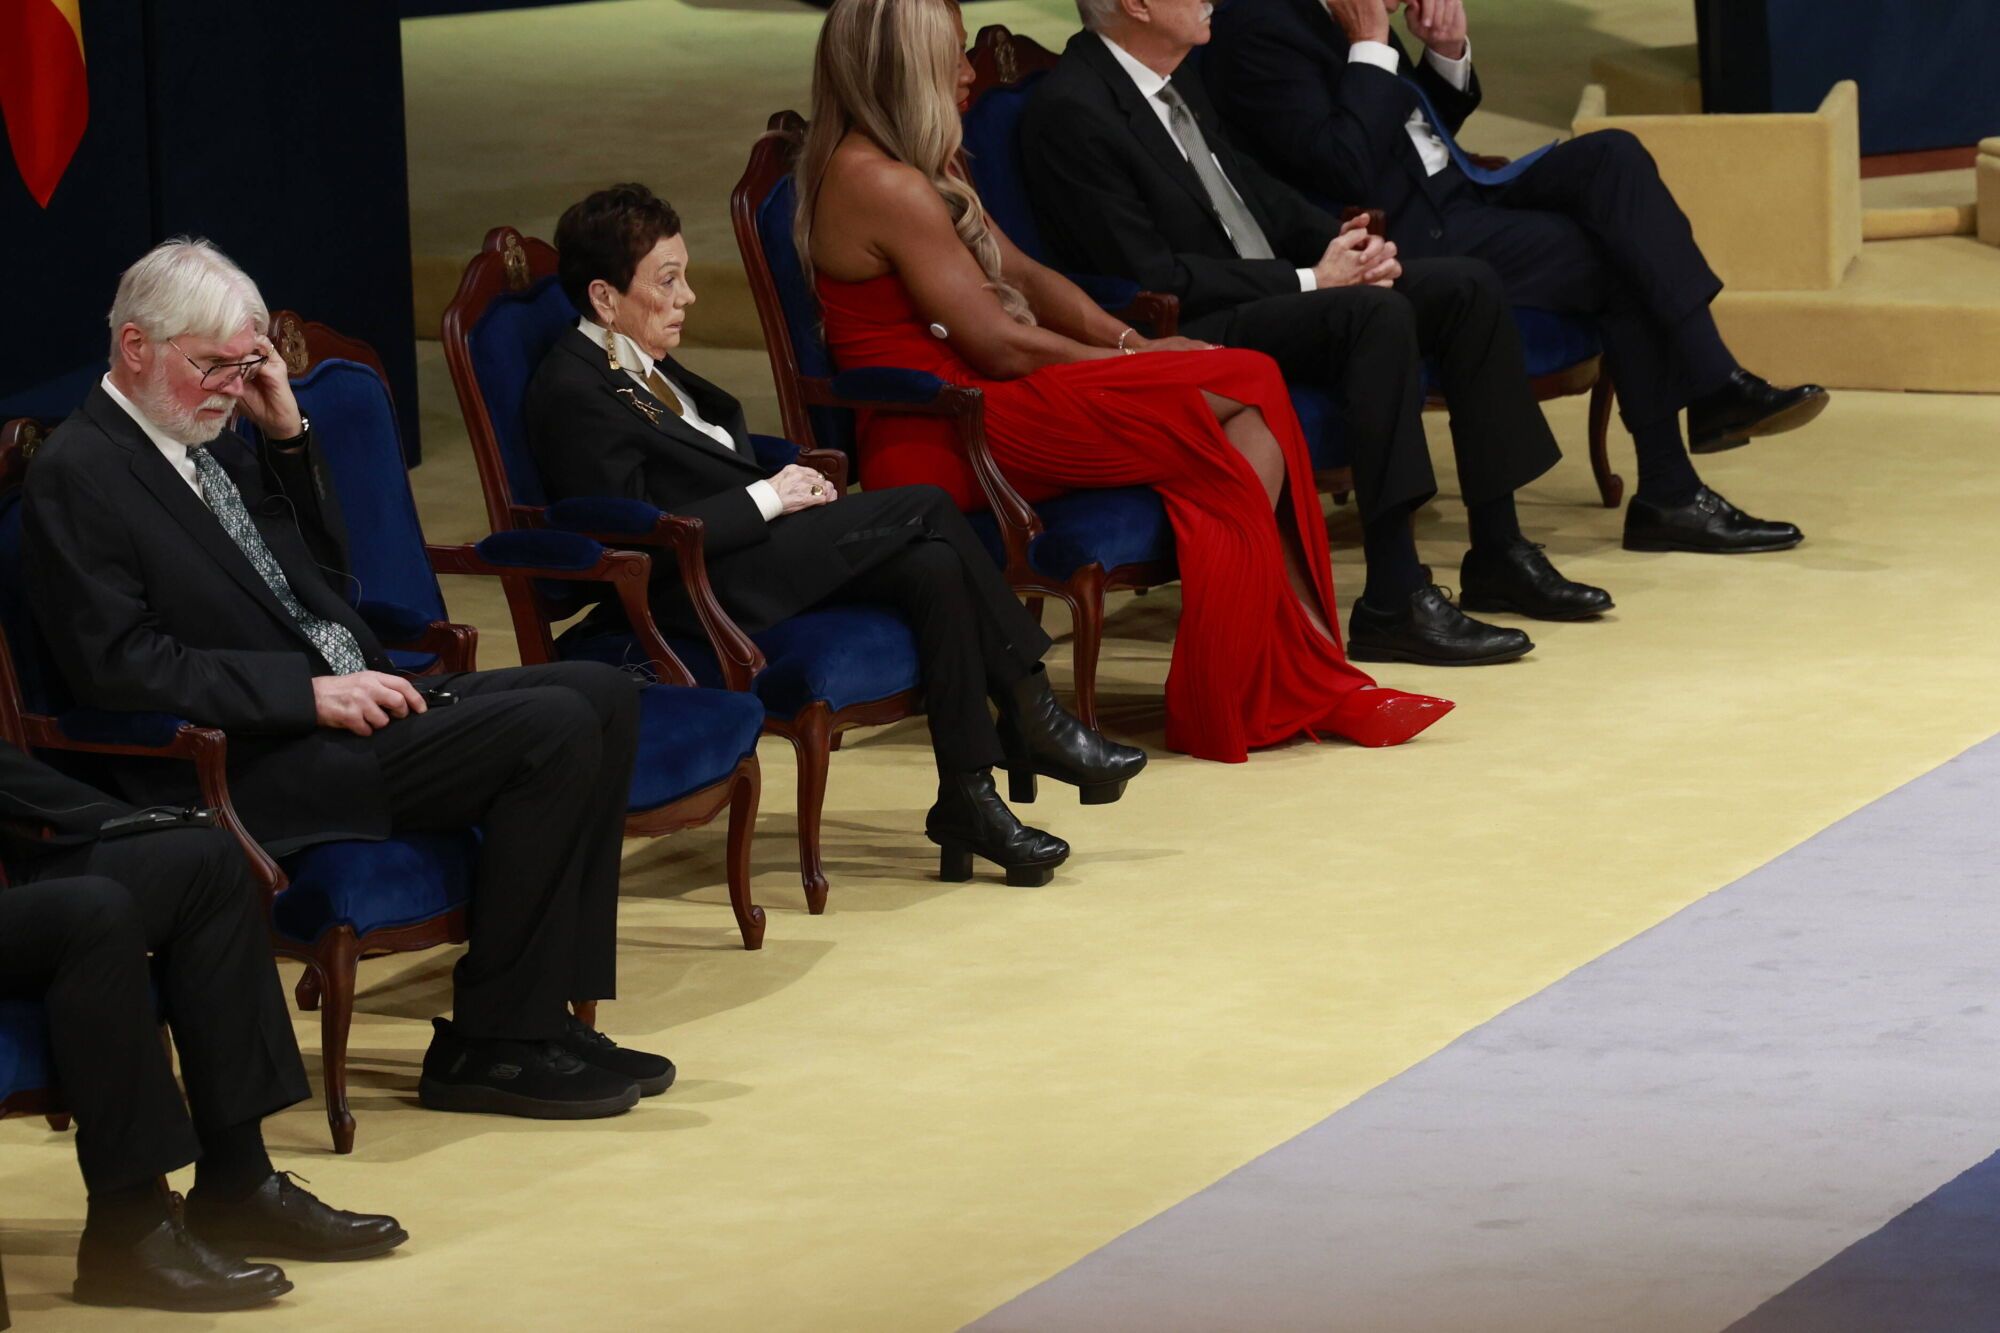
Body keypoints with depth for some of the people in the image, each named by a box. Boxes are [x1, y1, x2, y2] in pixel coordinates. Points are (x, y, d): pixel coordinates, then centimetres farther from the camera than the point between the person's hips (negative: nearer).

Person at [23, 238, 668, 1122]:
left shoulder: (210, 445, 18)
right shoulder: (77, 474, -9)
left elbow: (326, 570, 26)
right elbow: (118, 665, -18)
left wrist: (288, 435, 11)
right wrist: (310, 691, -21)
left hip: (347, 701, 10)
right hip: (256, 768, -10)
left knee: (600, 694, -1)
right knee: (554, 731, -21)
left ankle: (547, 1011, -2)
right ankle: (489, 1045, -14)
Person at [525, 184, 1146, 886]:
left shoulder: (643, 365, 18)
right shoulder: (572, 392, -13)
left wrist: (786, 482, 5)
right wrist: (767, 499, -15)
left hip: (758, 547, 10)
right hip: (699, 591, -10)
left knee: (935, 568, -15)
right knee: (927, 508, -16)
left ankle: (968, 797, -14)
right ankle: (1034, 723, -7)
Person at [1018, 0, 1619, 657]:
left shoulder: (1173, 80, 12)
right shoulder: (1072, 109, -18)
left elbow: (1256, 190, 22)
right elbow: (1150, 279, -21)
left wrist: (1347, 243, 2)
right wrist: (1309, 280, -19)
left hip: (1270, 298, 10)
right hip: (1190, 333, -10)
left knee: (1467, 286, 0)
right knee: (1377, 315, -31)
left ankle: (1499, 553, 4)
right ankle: (1392, 601, -32)